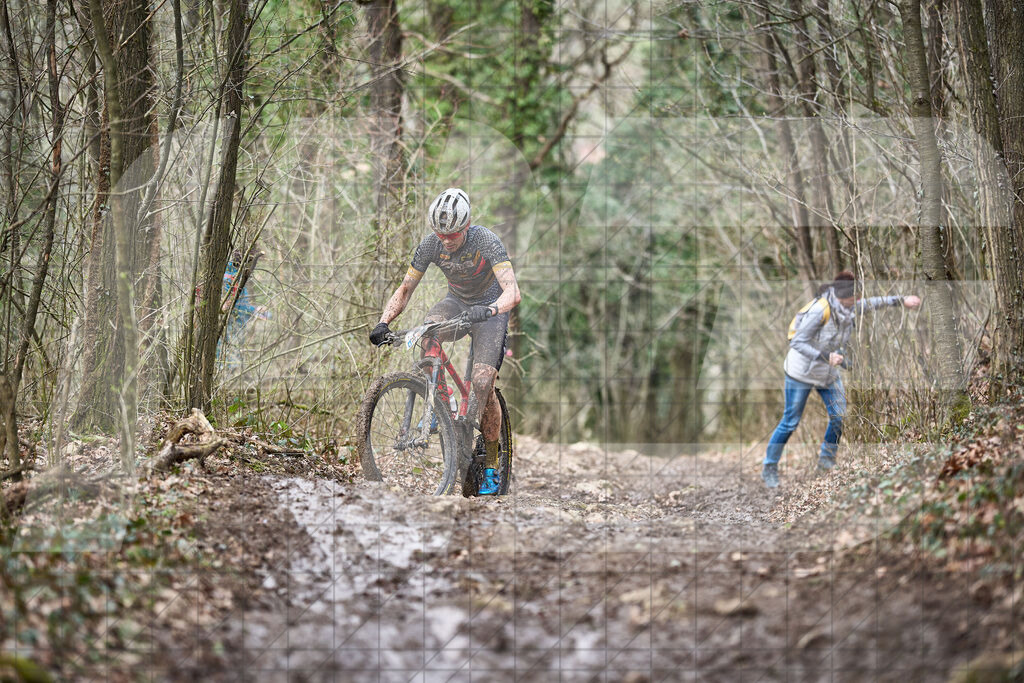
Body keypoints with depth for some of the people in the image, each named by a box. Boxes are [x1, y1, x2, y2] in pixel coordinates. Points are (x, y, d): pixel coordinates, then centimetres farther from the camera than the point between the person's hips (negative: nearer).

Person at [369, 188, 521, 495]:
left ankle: (491, 467, -6)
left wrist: (489, 310, -58)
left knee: (482, 383, -19)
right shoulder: (431, 244, -17)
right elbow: (405, 289, -10)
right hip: (456, 301, 3)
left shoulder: (486, 241, -29)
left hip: (490, 307, -3)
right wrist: (383, 322, -27)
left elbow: (513, 292, -38)